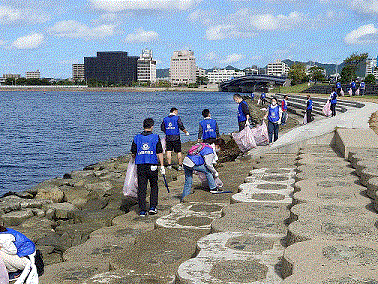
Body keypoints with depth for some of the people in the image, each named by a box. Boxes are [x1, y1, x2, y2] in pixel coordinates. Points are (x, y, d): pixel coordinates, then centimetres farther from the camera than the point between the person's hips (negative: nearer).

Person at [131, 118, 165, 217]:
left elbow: (133, 153, 7)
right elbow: (159, 153, -4)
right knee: (154, 186, 16)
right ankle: (152, 207, 10)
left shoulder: (137, 138, 4)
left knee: (141, 188, 5)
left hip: (140, 166, 2)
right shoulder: (155, 137, -1)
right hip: (152, 166, -1)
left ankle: (142, 210, 6)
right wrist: (162, 166, 1)